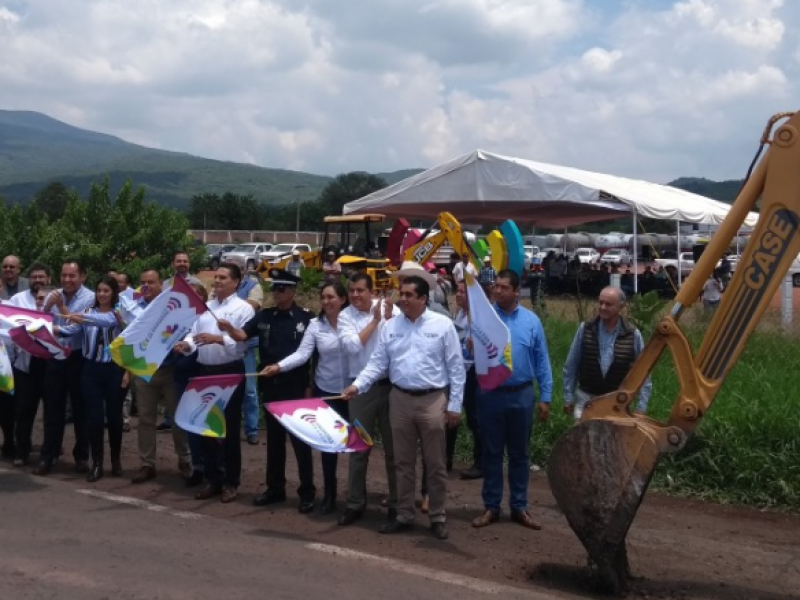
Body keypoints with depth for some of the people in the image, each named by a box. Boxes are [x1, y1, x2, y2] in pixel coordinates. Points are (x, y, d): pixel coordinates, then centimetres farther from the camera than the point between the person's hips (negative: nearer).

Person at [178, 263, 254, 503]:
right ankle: (212, 479, 24)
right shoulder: (205, 306, 13)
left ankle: (231, 482, 15)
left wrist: (218, 339, -29)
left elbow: (243, 342, -16)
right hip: (204, 371, 6)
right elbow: (195, 333, 6)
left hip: (230, 372, -6)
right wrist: (185, 344, -14)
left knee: (230, 429, 4)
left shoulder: (243, 308, -6)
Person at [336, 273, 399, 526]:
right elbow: (352, 346, -16)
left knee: (393, 446, 9)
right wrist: (375, 320, -12)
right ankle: (355, 503, 19)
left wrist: (391, 318, -21)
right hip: (362, 388, 1)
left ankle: (396, 502, 21)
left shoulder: (390, 308, -2)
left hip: (391, 384, -1)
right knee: (359, 447, 9)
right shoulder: (345, 316, -1)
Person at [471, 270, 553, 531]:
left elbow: (542, 361, 3)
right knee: (491, 452, 8)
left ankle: (519, 507, 21)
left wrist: (545, 397, 0)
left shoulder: (531, 320, 1)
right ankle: (491, 506, 19)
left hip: (521, 395, 1)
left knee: (519, 453, 11)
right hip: (491, 394, -1)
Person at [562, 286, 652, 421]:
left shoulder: (633, 335, -6)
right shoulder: (585, 329, -5)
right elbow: (571, 366, 3)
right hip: (586, 399, 0)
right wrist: (568, 397, 3)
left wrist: (641, 407, -2)